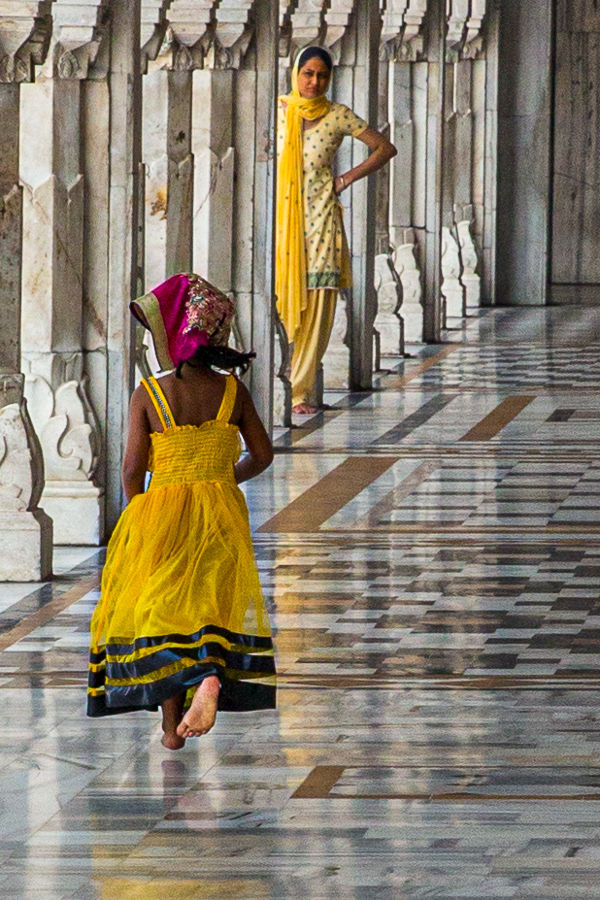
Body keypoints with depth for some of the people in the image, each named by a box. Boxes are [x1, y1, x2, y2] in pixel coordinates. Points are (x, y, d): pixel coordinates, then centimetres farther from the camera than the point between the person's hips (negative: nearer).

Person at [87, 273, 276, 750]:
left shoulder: (149, 395, -11)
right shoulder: (233, 392, -3)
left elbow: (133, 468, -11)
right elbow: (262, 455, 4)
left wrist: (138, 514, 5)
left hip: (161, 514, -2)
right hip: (222, 515, 2)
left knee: (158, 612, 9)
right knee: (211, 601, 10)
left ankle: (173, 726, 5)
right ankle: (211, 676, -22)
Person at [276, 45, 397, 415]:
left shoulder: (338, 116, 1)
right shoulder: (277, 110, 4)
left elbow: (385, 148, 9)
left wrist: (347, 179, 5)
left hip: (320, 217, -1)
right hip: (282, 215, 1)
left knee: (316, 305, -6)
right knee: (283, 300, -3)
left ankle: (302, 390, -4)